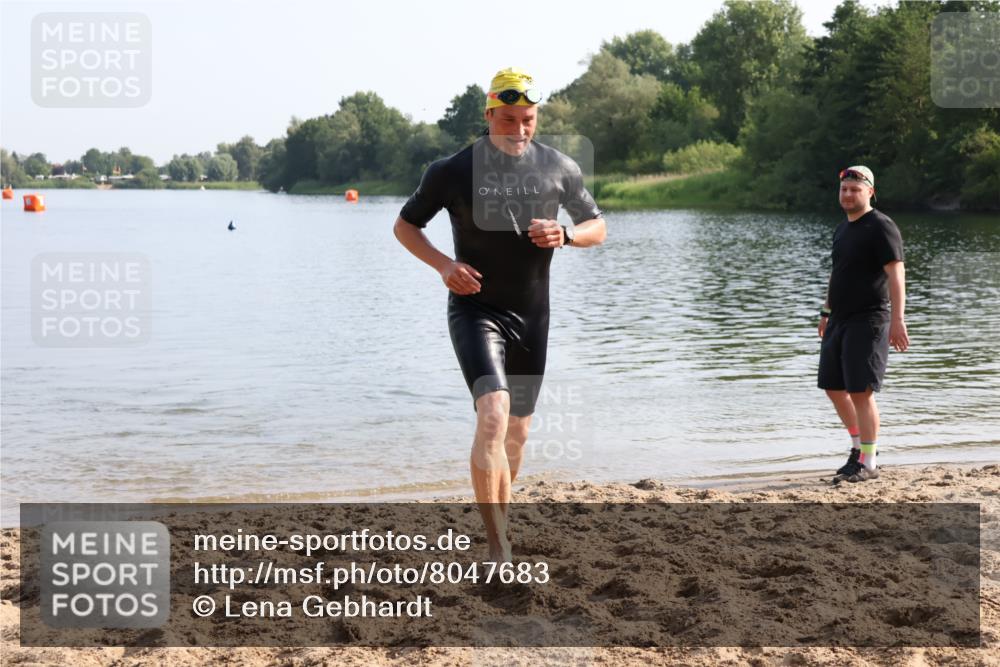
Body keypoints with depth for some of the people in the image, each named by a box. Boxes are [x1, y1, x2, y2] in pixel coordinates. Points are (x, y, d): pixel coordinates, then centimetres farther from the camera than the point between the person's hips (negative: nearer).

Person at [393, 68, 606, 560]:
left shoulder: (560, 169, 1)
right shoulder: (453, 171, -8)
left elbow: (597, 227, 12)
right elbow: (404, 226, 4)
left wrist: (565, 235, -11)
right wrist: (444, 264, -13)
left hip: (532, 316, 4)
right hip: (475, 311, -4)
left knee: (517, 432, 13)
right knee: (493, 415, -23)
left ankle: (497, 525, 34)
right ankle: (498, 549, -23)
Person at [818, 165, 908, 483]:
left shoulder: (881, 227, -11)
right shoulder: (842, 229, 16)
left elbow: (896, 274, -18)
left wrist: (897, 320, -25)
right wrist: (827, 312, 25)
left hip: (867, 320, -9)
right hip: (840, 320, 9)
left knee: (861, 391, -10)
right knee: (834, 388, 11)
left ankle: (868, 463, -2)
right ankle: (860, 445, 27)